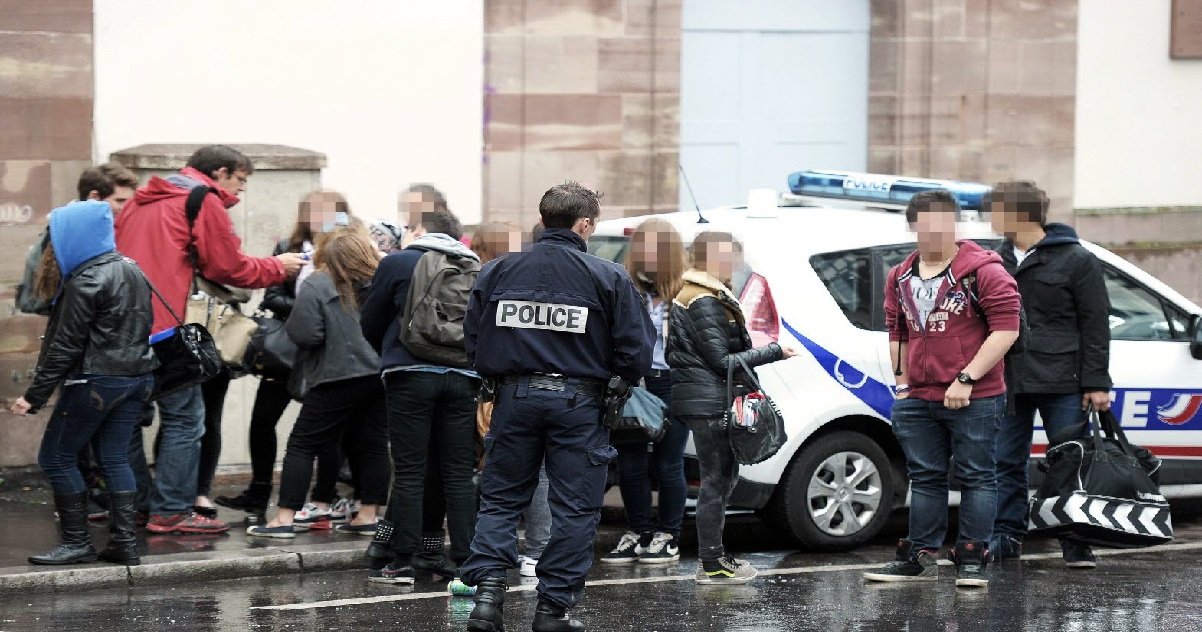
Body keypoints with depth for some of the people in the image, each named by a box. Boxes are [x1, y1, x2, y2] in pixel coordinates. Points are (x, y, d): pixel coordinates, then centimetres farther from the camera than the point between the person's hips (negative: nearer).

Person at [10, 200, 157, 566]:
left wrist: (35, 396, -13)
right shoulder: (132, 270, 11)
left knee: (55, 457, 2)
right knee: (114, 458, 11)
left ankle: (76, 542, 1)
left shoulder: (85, 281, -15)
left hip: (97, 381, -8)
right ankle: (124, 542, 4)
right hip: (138, 377, 8)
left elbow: (66, 345, -16)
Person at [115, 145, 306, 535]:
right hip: (163, 324, -8)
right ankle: (171, 512, -6)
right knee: (184, 419, -3)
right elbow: (229, 268, -1)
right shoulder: (205, 202, -2)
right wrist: (278, 268, 12)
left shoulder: (142, 200, 22)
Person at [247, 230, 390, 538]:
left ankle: (285, 519, -1)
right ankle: (368, 516, 13)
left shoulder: (317, 285, -9)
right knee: (374, 446, 12)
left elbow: (304, 334, -15)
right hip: (380, 375, 5)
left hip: (340, 377, -5)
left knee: (303, 445, 2)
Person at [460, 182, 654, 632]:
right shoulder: (609, 278, -6)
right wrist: (617, 383, 12)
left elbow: (474, 342, 4)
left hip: (515, 396, 3)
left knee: (500, 499, 13)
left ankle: (487, 591, -2)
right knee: (575, 508, 7)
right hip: (578, 402, -3)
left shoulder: (497, 272, 2)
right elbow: (637, 351, -7)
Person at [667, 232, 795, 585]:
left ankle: (714, 558, 23)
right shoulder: (705, 303, -14)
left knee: (723, 477, 16)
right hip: (710, 402, -11)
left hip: (707, 402, 11)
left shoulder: (710, 297, 18)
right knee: (717, 480, -6)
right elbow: (721, 361, -17)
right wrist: (773, 353, -15)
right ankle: (712, 565, -3)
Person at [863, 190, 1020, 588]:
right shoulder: (900, 278, 13)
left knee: (976, 477, 0)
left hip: (973, 400, -6)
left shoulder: (982, 271, -8)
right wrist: (902, 383, 14)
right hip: (918, 401, 6)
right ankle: (920, 559, 17)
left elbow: (1006, 329, -13)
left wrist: (966, 379, -16)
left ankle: (972, 559, 4)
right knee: (925, 478, 11)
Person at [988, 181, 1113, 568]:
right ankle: (1006, 538, 14)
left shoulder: (1075, 260, -3)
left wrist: (1096, 384, -9)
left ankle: (1076, 544, 4)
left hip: (1061, 384, -5)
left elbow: (1095, 325, -4)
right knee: (1007, 463, 6)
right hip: (1008, 383, 5)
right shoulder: (996, 261, 13)